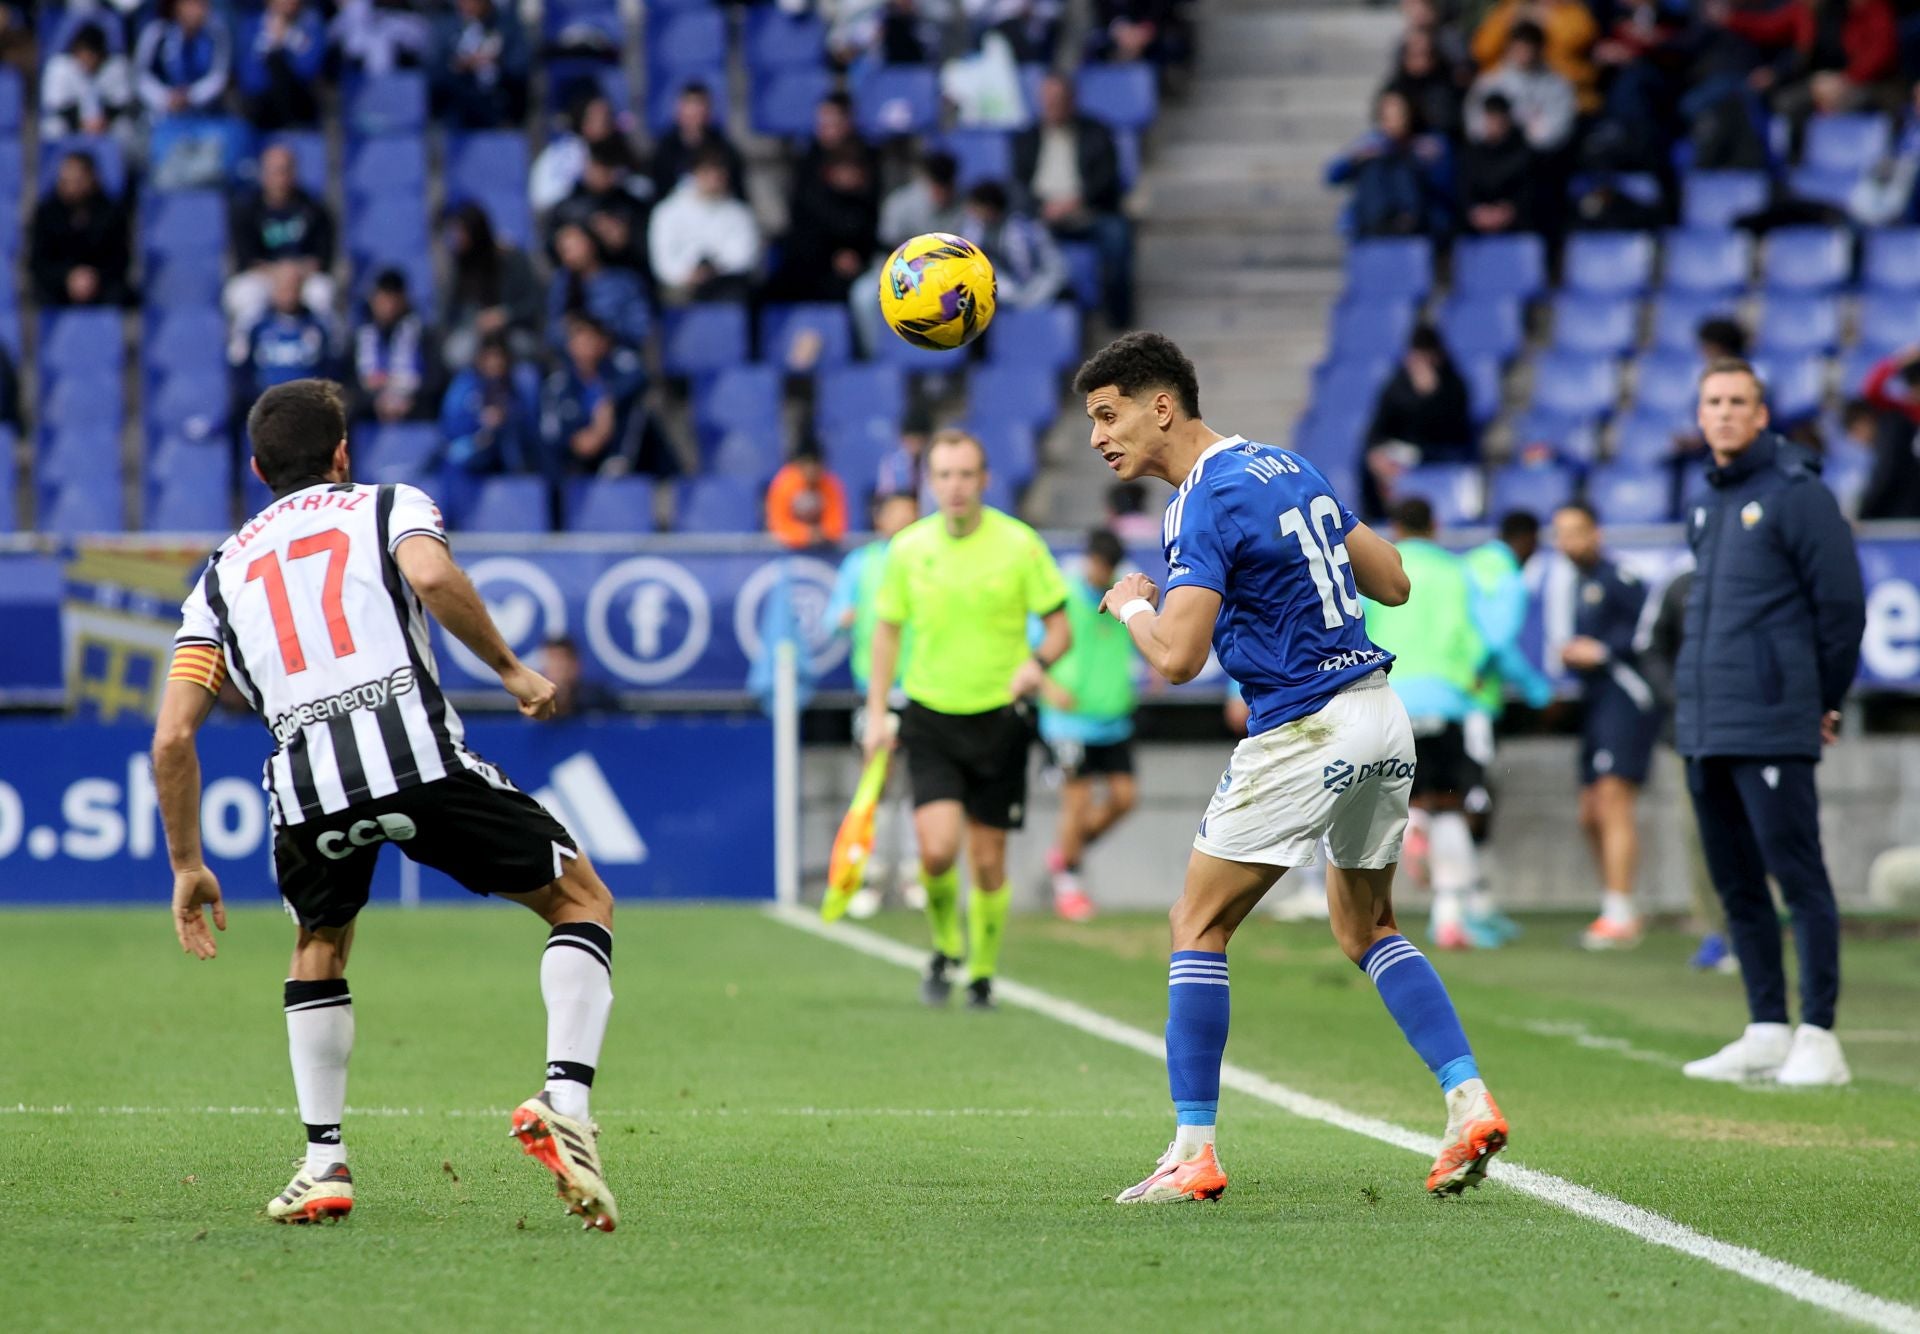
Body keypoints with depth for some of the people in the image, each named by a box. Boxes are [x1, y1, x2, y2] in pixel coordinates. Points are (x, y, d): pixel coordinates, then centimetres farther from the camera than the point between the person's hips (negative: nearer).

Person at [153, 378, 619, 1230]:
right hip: (417, 751, -3)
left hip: (306, 777, 3)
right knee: (582, 900, 15)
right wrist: (511, 669, 5)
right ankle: (564, 1104, -5)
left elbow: (173, 735, 18)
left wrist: (186, 865, 26)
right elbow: (432, 578, -6)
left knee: (318, 945, 32)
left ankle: (324, 1165, 23)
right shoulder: (390, 505, 20)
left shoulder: (221, 572, 27)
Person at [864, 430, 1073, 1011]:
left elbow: (1060, 626, 0)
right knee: (938, 848, -16)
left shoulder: (1019, 544, -5)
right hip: (930, 719, 1)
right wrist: (877, 714, 6)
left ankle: (983, 975, 21)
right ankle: (945, 950, 11)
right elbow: (887, 630, 12)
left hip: (999, 719, -1)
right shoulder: (908, 549, 1)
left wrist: (1037, 662, -22)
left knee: (988, 860, 3)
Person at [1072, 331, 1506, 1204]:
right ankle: (1469, 1102, 10)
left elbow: (1177, 657, -23)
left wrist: (1130, 604, -3)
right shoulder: (1286, 467, 12)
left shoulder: (1206, 504, -14)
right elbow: (1392, 583, 17)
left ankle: (1194, 1150, -1)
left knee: (1197, 926, 2)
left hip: (1305, 735, -8)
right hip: (1381, 715, 9)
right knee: (1367, 929, 22)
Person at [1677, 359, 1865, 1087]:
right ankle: (1766, 1034, 17)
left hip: (1770, 727, -8)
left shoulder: (1796, 492, -8)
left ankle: (1817, 1039, -5)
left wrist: (1824, 702, 0)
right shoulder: (1708, 501, 17)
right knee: (1737, 887, 11)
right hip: (1703, 726, 8)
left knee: (1798, 878, -6)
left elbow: (1841, 603, -8)